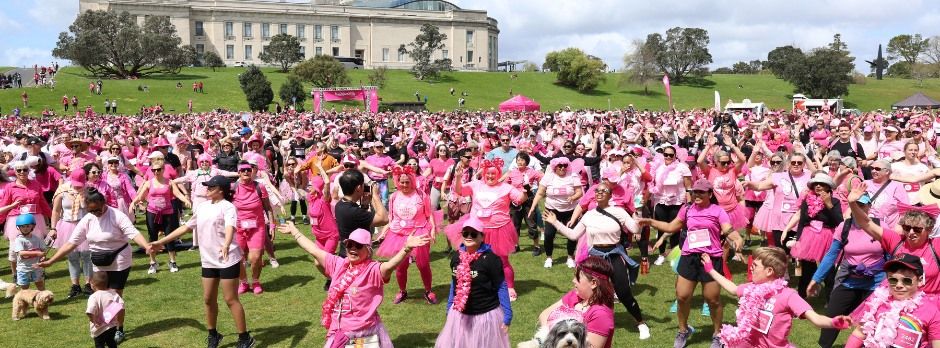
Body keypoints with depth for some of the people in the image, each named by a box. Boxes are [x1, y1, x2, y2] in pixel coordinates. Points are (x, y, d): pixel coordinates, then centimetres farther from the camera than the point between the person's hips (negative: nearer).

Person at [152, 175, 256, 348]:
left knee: (231, 300, -3)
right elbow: (186, 227, 18)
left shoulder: (227, 206, -14)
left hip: (228, 260, -7)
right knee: (208, 299, 14)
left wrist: (226, 245, -53)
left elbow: (230, 227, -33)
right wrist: (161, 241, 18)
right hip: (208, 260, 7)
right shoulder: (202, 206, 8)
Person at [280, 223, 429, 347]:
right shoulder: (338, 264, 4)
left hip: (365, 334, -5)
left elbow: (390, 265, -33)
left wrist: (407, 248, -51)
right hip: (339, 333, 5)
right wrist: (294, 231, 19)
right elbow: (314, 250, 12)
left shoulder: (374, 270, -13)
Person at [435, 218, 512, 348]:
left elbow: (501, 288, -11)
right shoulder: (456, 257, -1)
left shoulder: (491, 259, -17)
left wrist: (507, 316, -11)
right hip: (460, 314, 5)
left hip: (486, 315, -5)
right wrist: (449, 309, 17)